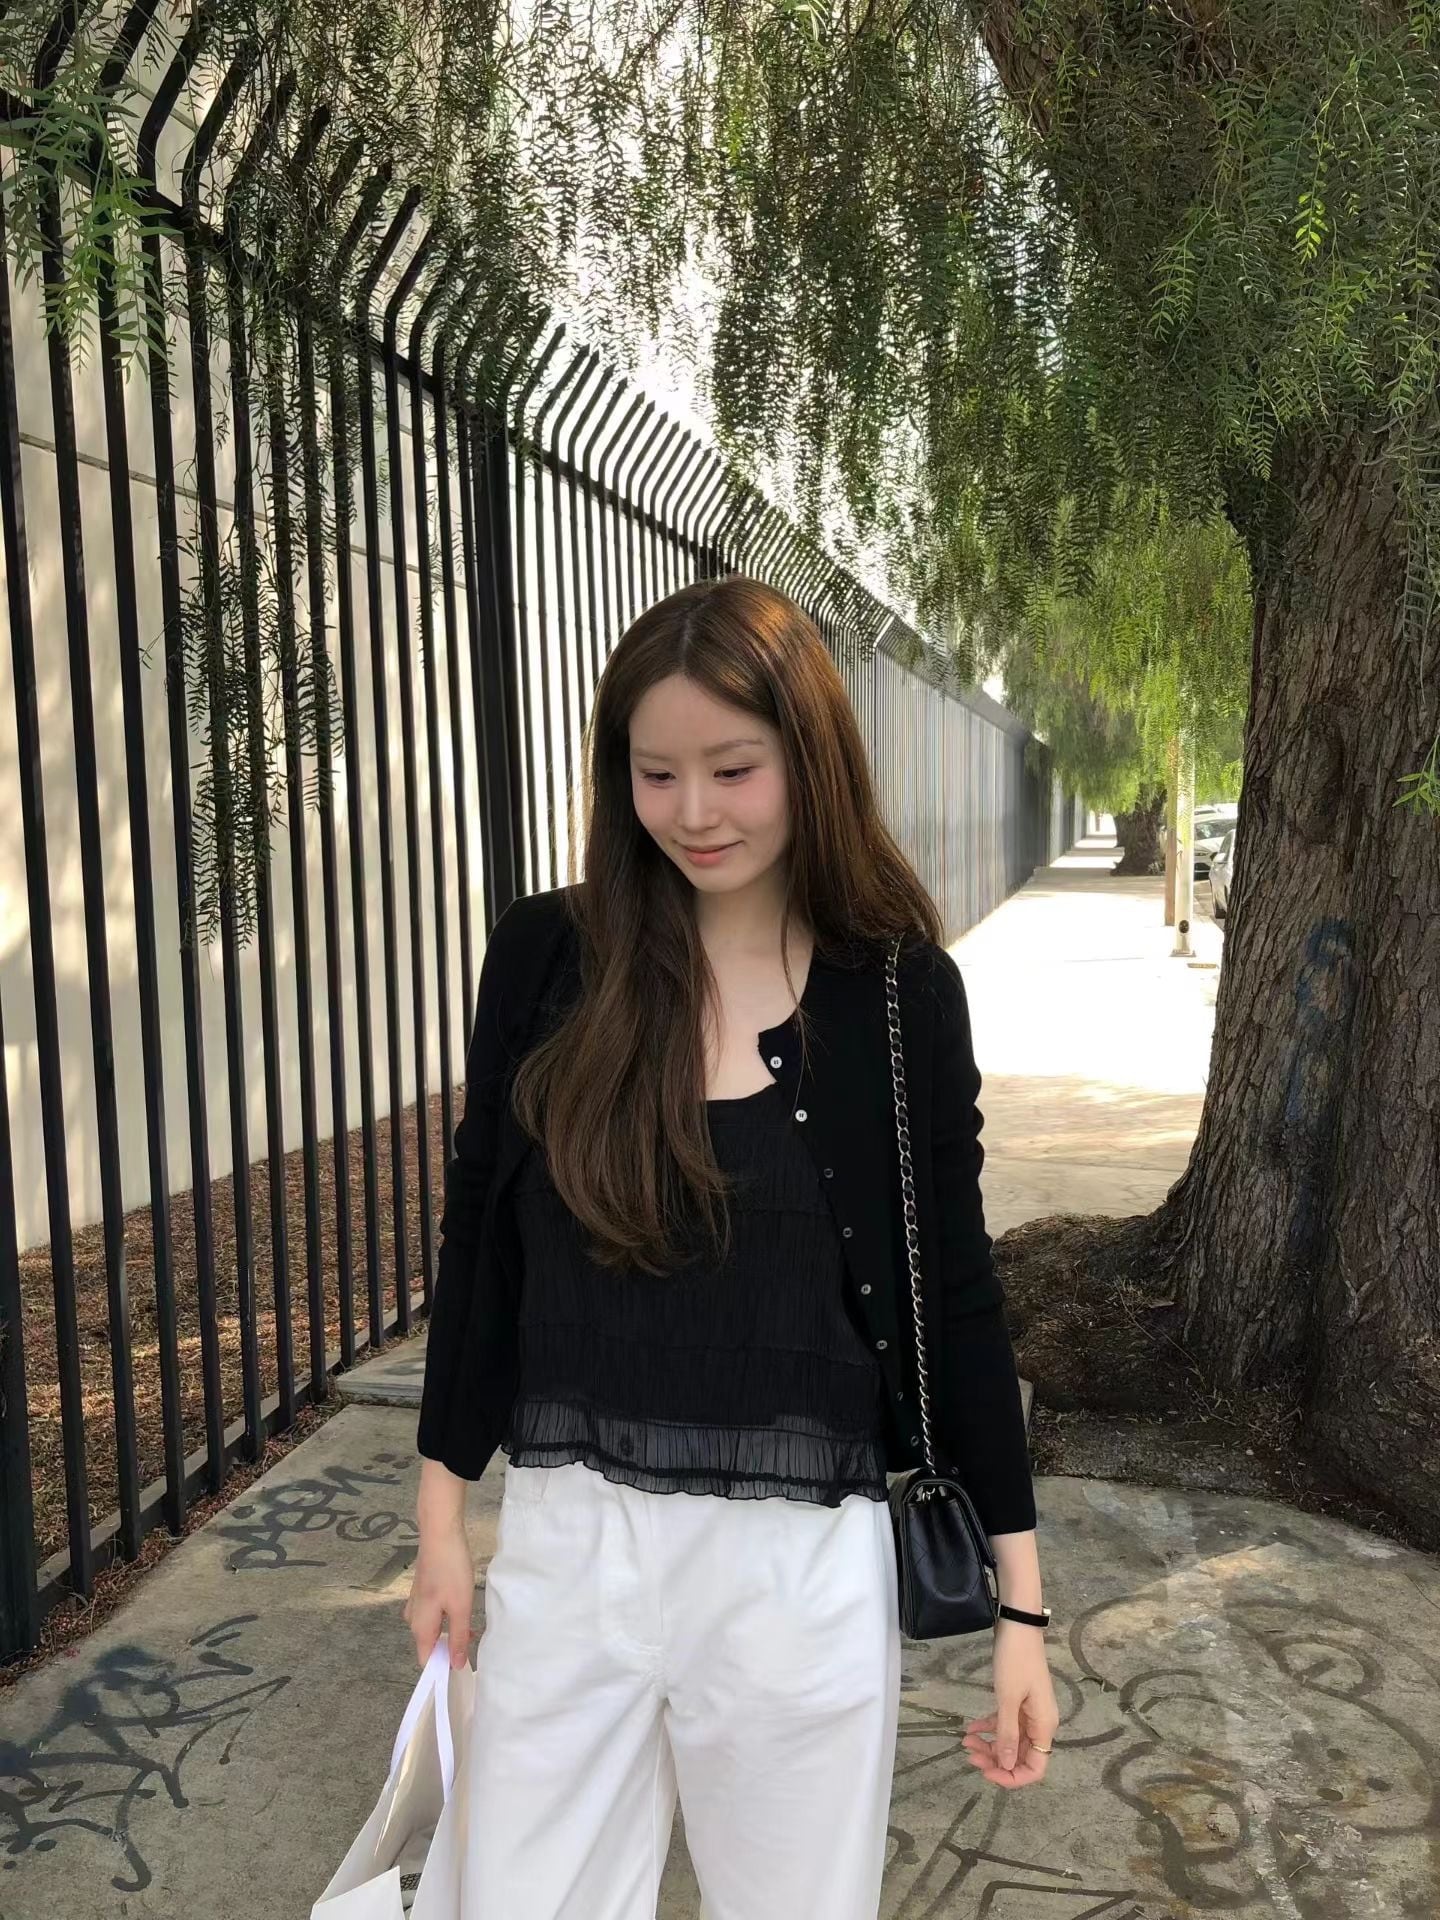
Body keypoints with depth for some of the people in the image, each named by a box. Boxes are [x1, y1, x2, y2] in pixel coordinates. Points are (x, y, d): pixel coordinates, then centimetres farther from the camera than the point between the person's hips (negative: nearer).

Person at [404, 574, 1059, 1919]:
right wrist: (441, 1518, 7)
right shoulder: (548, 956, -5)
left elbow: (953, 1290, -2)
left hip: (801, 1561, -1)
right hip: (567, 1543, 2)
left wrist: (1020, 1608, 1)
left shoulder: (898, 991, -7)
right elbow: (481, 1239, 3)